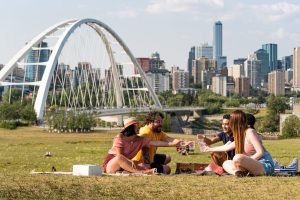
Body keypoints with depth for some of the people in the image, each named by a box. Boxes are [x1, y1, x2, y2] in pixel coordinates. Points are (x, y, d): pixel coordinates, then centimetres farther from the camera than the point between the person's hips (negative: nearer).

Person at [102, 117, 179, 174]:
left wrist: (173, 144, -14)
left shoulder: (140, 140, 2)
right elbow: (119, 155, -21)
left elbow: (156, 143, -5)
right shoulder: (120, 137, -13)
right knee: (120, 158, -38)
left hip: (124, 165, 6)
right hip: (110, 164, -6)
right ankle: (141, 172, -48)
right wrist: (131, 161, -38)